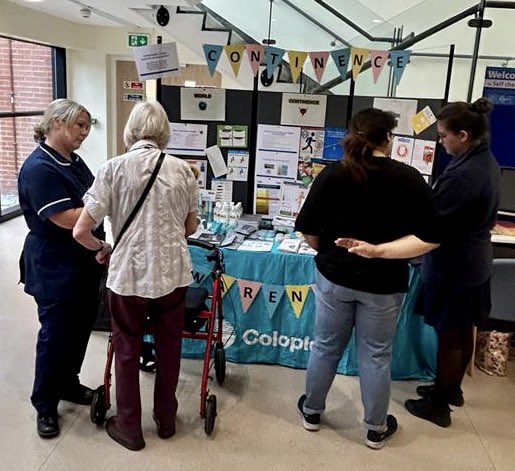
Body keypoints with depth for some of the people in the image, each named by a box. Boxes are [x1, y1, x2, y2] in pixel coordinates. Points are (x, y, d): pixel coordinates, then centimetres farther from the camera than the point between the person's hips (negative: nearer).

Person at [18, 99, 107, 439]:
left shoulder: (74, 161, 9)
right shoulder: (38, 168, -20)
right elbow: (67, 218, -26)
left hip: (85, 263, 9)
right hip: (55, 270, -8)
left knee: (81, 329, 18)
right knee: (55, 335, 5)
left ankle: (69, 384, 39)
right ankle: (45, 405, 24)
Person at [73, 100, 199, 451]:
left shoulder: (115, 168, -8)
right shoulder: (182, 169, 0)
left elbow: (81, 231, -9)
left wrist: (103, 248, 12)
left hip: (128, 275, -2)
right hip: (173, 273, 2)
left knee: (127, 352, 16)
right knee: (168, 348, 19)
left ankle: (129, 428, 32)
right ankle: (166, 419, 38)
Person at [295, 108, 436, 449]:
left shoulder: (333, 174, -9)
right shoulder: (411, 179, -10)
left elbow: (309, 232, -7)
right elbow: (426, 236, -5)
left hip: (335, 277, 1)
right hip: (384, 282, -1)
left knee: (326, 347, 17)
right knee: (376, 356, 14)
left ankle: (312, 412, 35)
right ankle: (376, 429, 30)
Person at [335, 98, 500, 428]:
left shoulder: (462, 176, -30)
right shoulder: (486, 161, 1)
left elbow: (431, 237, -35)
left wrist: (376, 251, -44)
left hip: (454, 267, -9)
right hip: (474, 261, 9)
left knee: (449, 336, 7)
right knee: (462, 331, 22)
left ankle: (439, 406, 27)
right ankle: (452, 389, 43)